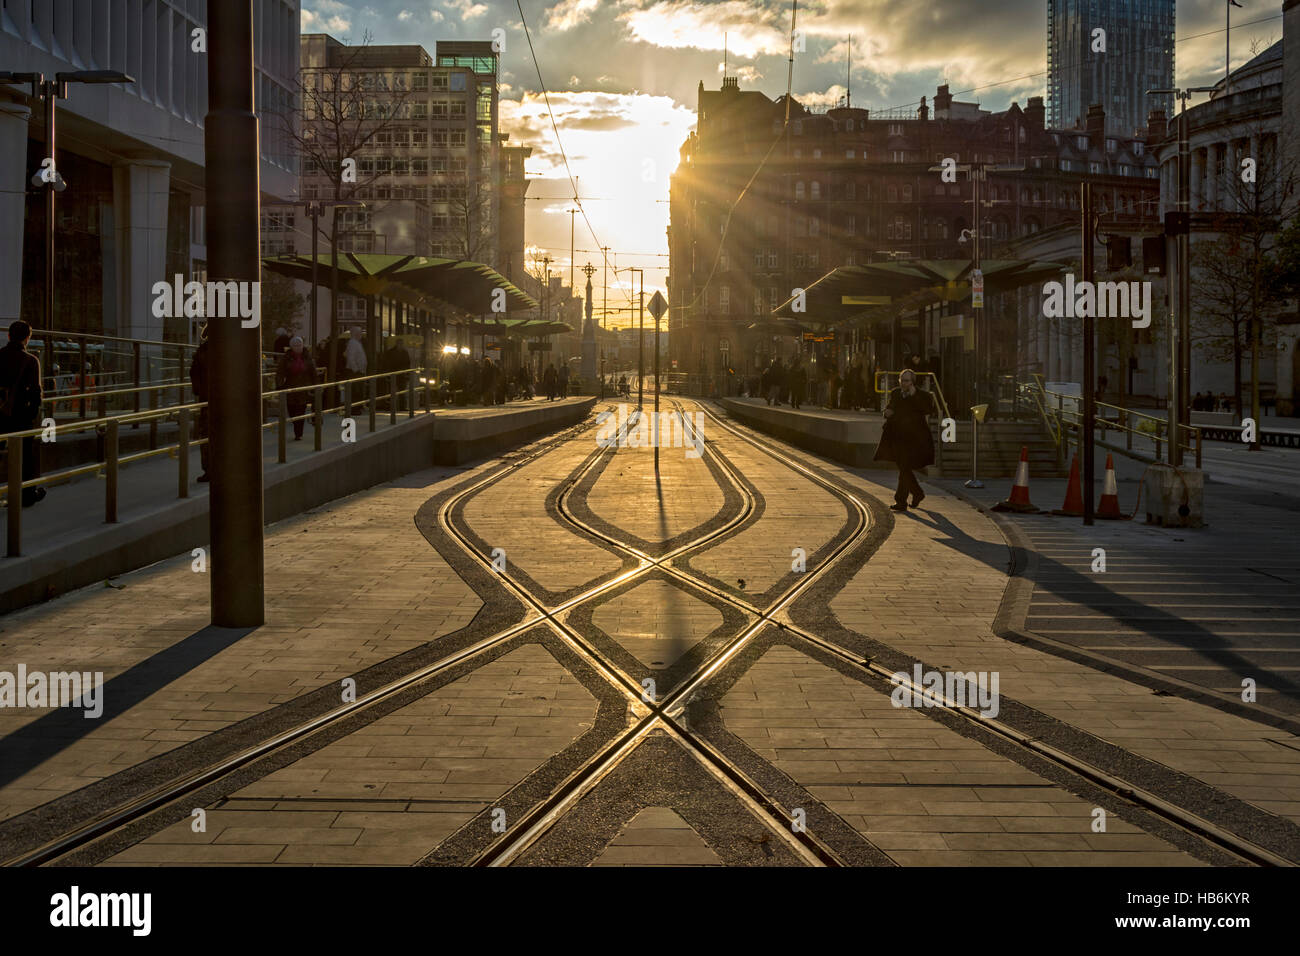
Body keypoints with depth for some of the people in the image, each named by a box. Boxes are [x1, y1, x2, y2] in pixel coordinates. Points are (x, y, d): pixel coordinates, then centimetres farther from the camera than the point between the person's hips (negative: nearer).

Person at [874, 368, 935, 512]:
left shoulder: (922, 396, -6)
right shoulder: (895, 394, 11)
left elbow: (929, 409, -24)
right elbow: (890, 408, 24)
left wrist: (914, 395, -24)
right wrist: (887, 412, -1)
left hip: (913, 438, -6)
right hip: (897, 438, 6)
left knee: (905, 469, -11)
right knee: (904, 469, 14)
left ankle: (901, 502, -5)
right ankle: (918, 493, 34)